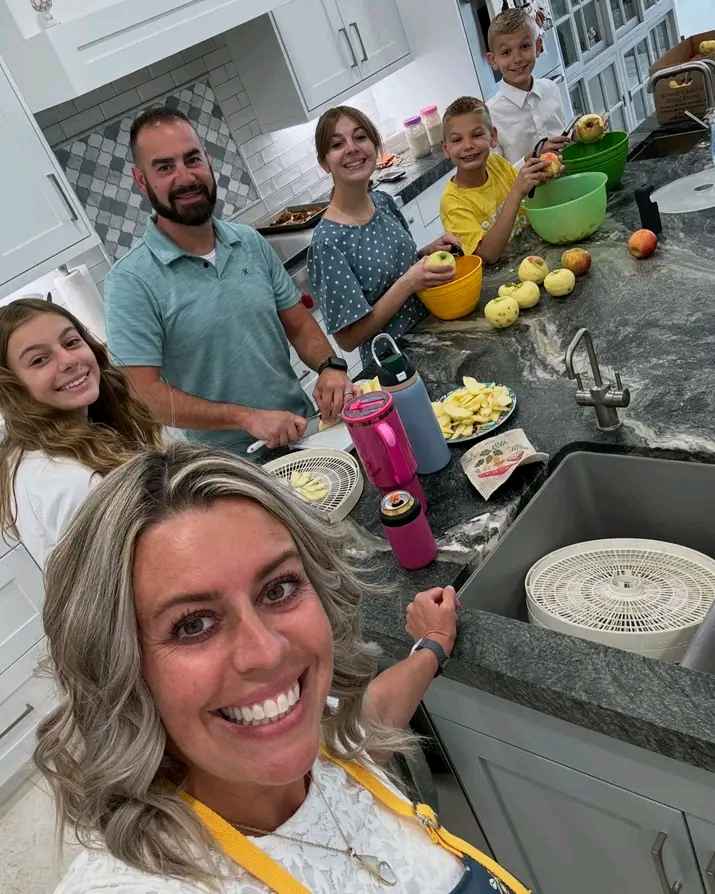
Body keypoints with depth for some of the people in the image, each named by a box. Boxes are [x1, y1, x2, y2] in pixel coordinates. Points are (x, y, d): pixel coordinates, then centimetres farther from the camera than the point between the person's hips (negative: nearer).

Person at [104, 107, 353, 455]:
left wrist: (330, 365, -10)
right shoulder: (130, 281, -11)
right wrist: (247, 417, -21)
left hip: (303, 431, 4)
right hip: (225, 462, -4)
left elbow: (299, 325, 11)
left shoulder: (251, 242, 5)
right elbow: (147, 395, -14)